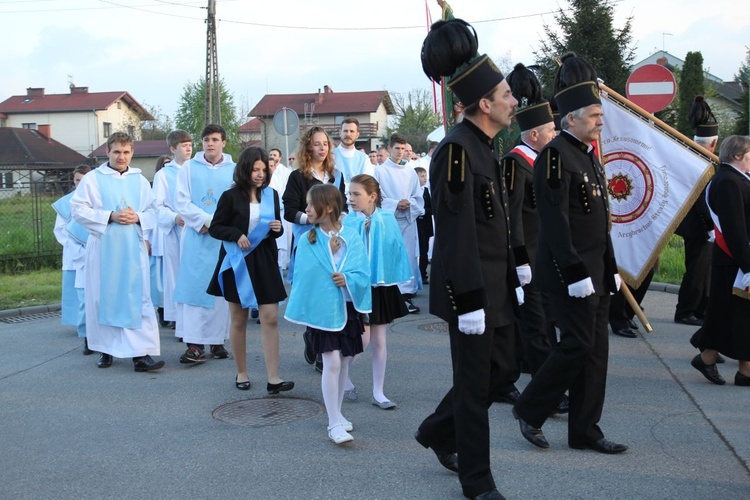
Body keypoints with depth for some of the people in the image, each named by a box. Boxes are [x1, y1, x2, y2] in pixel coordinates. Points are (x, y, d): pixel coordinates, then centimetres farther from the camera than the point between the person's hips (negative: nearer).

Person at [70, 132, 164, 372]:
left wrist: (138, 217, -9)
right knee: (104, 298, 5)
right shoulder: (93, 179, 2)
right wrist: (110, 216, -13)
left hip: (133, 249, 2)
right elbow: (78, 209, -4)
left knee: (138, 299, -5)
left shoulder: (140, 180, 11)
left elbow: (153, 212, 12)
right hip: (103, 248, -1)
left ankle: (140, 353, -7)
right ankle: (106, 349, 19)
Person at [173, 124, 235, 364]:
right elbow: (182, 201, 1)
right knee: (193, 287, -4)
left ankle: (217, 340, 11)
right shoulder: (189, 168, 8)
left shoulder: (234, 170, 6)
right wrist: (204, 220, -12)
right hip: (196, 237, 0)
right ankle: (194, 344, -4)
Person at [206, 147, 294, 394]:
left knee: (271, 318, -6)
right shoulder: (231, 196, -5)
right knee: (239, 320, 8)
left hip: (265, 261, 2)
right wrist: (236, 235, -18)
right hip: (238, 262, -2)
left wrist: (278, 229, -8)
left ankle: (273, 378, -4)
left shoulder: (271, 195, 5)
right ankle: (241, 373, 23)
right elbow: (214, 228, -2)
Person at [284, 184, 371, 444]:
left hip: (348, 307, 2)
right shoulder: (307, 241, -3)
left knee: (344, 362, 12)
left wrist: (348, 279, -21)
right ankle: (334, 424, -3)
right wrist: (303, 309, -6)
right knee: (331, 363, -8)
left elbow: (363, 273, -4)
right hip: (322, 309, -2)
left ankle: (336, 413, 29)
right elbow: (303, 277, 0)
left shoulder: (352, 237, -2)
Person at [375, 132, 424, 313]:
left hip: (408, 219, 3)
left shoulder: (410, 172, 10)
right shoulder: (381, 171, 1)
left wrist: (409, 204, -10)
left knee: (409, 256, 1)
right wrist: (395, 204, -13)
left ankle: (407, 294, 6)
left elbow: (418, 197, 9)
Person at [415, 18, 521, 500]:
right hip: (471, 286, -10)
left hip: (496, 283, 10)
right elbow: (456, 232, -21)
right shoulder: (456, 149, -18)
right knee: (476, 381, 3)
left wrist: (514, 279, 19)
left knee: (501, 366, 18)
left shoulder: (485, 147, 12)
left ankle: (437, 432, 37)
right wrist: (470, 301, -22)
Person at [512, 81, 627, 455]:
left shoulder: (589, 156, 16)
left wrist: (610, 269, 18)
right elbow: (555, 222, -20)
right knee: (578, 345, -8)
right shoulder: (555, 156, -14)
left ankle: (585, 431, 17)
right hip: (569, 273, -9)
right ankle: (530, 410, 11)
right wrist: (575, 273, -22)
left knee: (595, 348, 9)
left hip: (595, 272, 9)